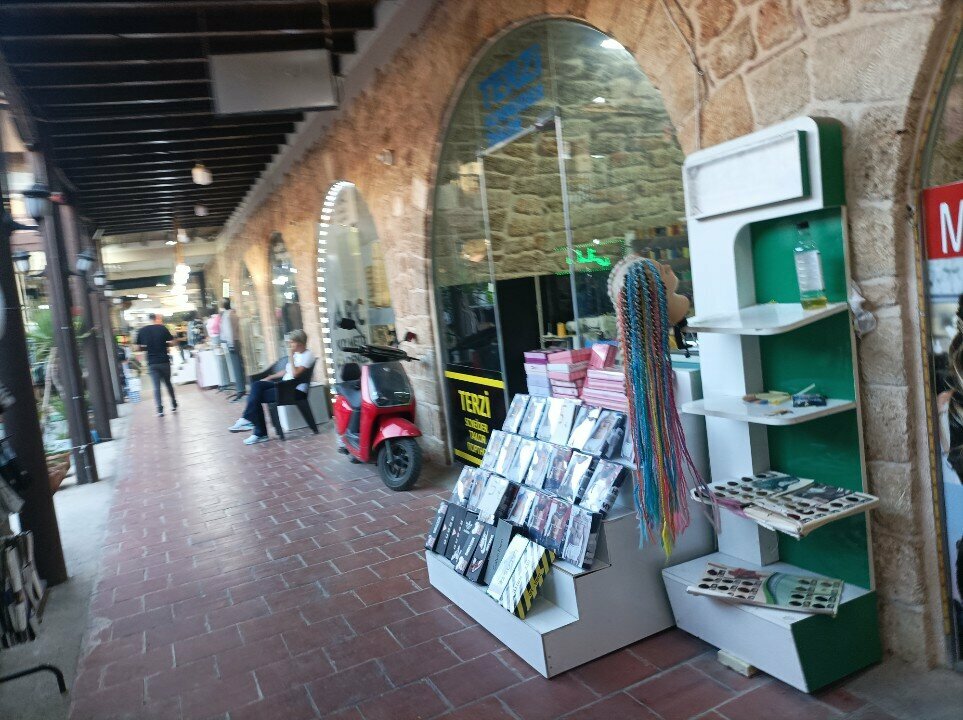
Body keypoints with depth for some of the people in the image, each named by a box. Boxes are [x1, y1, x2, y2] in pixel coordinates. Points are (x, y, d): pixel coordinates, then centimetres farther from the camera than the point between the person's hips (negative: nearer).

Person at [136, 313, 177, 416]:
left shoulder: (141, 331, 1)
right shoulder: (163, 328, -6)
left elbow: (139, 347, 5)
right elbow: (172, 342, -6)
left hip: (152, 363, 1)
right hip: (164, 361, -1)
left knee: (156, 386, 3)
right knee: (168, 383, 16)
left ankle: (160, 409, -3)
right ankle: (174, 405, 23)